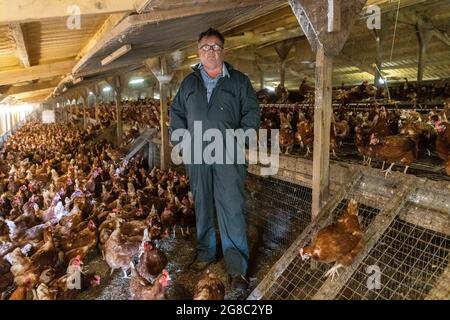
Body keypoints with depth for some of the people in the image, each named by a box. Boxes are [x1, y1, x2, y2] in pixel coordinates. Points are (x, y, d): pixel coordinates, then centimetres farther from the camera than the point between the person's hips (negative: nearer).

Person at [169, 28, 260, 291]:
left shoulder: (239, 81, 7)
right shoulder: (189, 83, 15)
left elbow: (252, 113, 2)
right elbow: (176, 114, 16)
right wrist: (181, 141, 3)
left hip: (228, 157, -3)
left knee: (232, 210, -5)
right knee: (202, 207, 13)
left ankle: (237, 268, 4)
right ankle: (205, 254, 30)